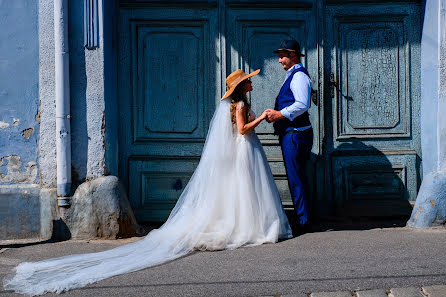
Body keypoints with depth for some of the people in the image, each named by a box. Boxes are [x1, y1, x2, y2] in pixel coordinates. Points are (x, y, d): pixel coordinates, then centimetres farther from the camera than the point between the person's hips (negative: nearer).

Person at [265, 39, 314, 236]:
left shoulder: (299, 76, -13)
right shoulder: (293, 76, 20)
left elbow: (302, 105, -25)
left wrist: (280, 114, -20)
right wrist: (277, 113, 11)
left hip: (295, 134, -11)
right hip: (291, 133, 11)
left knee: (296, 178, -6)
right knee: (297, 177, 14)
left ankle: (302, 222, -1)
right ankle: (302, 219, 21)